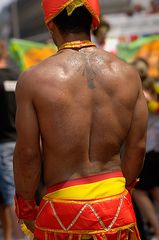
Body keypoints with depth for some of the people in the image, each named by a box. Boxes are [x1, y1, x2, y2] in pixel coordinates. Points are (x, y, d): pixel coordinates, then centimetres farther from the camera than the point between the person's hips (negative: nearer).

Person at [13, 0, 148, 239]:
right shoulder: (128, 74, 1)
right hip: (115, 206, 3)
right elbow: (137, 146, 5)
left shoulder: (33, 79, -9)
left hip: (63, 210, -2)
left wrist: (27, 210, 8)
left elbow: (27, 154, -6)